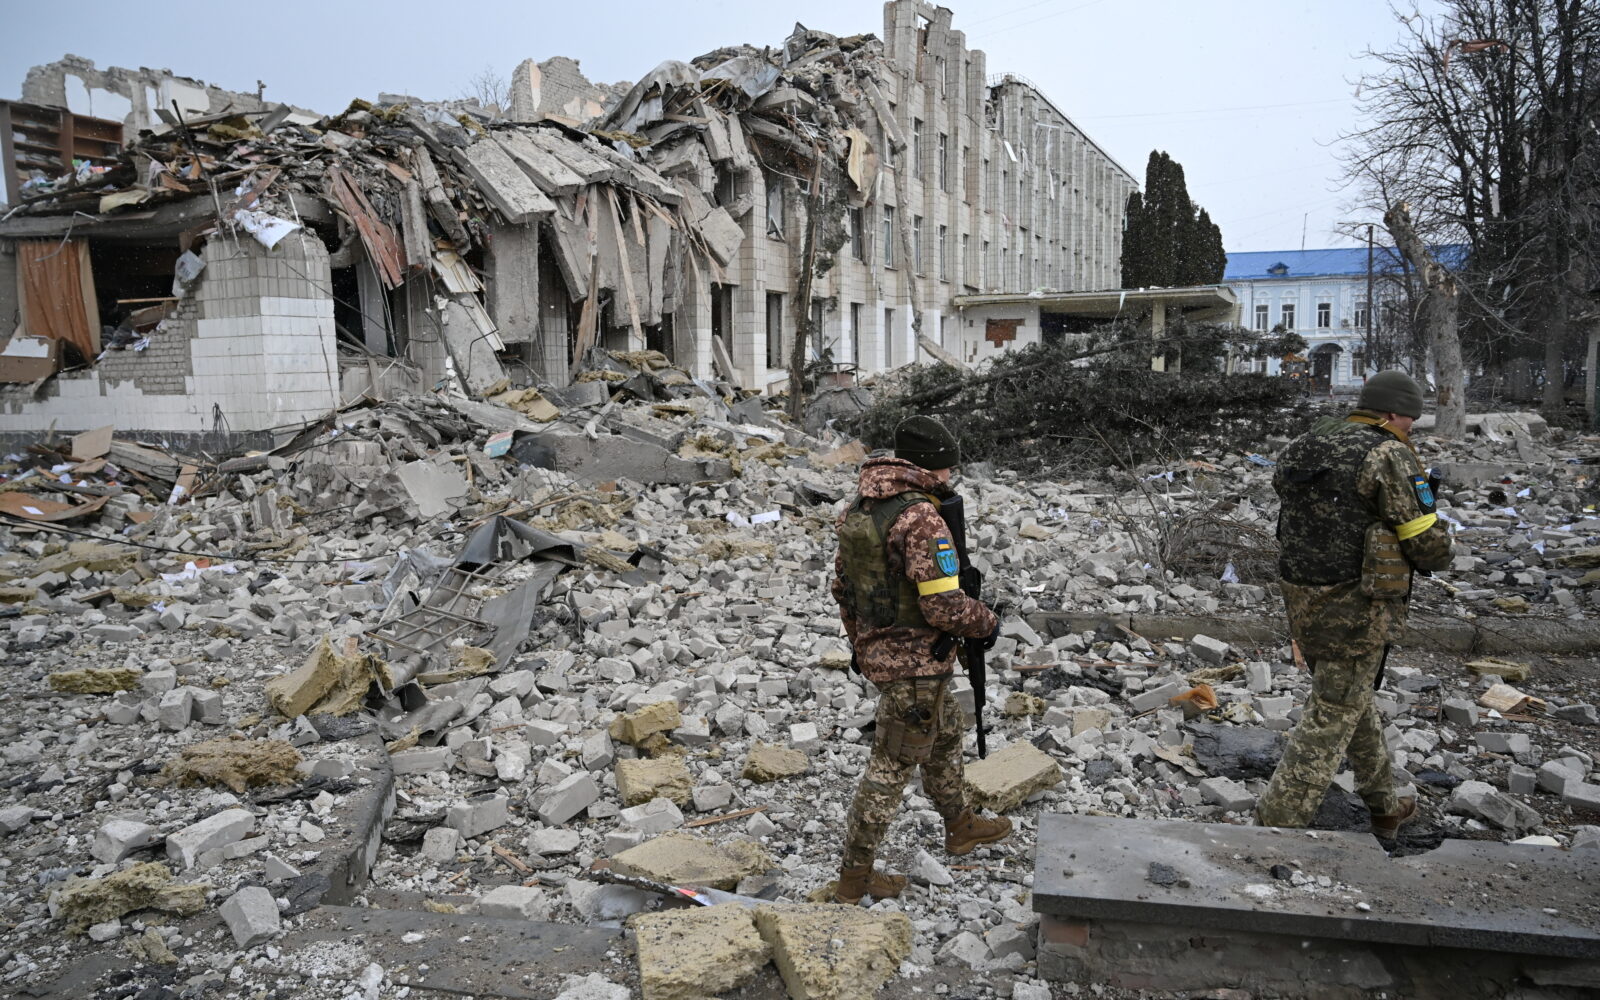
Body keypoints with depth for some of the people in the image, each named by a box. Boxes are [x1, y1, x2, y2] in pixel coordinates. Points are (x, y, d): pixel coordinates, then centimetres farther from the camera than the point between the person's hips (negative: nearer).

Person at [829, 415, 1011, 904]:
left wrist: (858, 639, 26)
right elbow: (944, 606, -26)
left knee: (946, 733, 27)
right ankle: (854, 877, 14)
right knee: (891, 766, 3)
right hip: (916, 662, -9)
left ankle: (960, 826, 46)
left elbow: (842, 585, 13)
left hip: (877, 648, 9)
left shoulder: (858, 508, 4)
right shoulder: (921, 519, -24)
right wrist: (987, 623, -7)